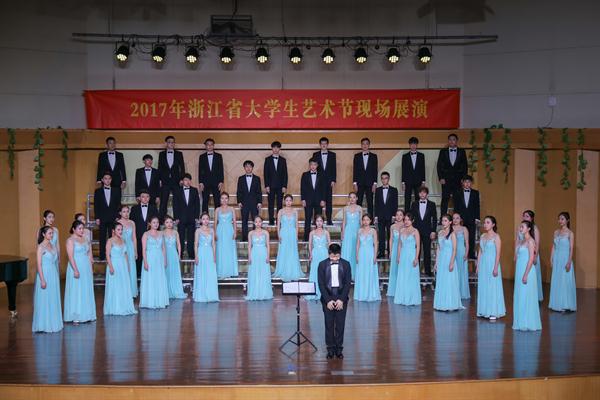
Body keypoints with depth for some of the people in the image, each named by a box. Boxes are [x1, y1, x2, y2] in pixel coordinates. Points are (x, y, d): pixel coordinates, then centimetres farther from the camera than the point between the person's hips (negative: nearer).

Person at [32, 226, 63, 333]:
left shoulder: (52, 245, 10)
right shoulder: (41, 247, -11)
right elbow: (39, 264, -14)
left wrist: (56, 275, 14)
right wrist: (42, 280, -19)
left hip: (54, 275, 7)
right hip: (45, 274, -7)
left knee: (54, 300, 10)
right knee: (44, 300, -1)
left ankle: (53, 323, 18)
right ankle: (44, 325, 6)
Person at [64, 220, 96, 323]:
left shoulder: (84, 239, 12)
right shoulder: (70, 240, -8)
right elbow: (70, 256, -16)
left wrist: (91, 268, 12)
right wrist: (75, 270, -23)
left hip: (86, 268, 7)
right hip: (76, 268, -7)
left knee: (87, 292, 10)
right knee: (76, 292, -3)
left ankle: (86, 314, 18)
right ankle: (76, 316, 2)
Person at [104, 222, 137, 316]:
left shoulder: (122, 240, 10)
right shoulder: (110, 241, -9)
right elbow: (108, 255, -14)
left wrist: (128, 266, 12)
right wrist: (111, 267, -21)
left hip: (123, 266, 6)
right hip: (114, 265, -6)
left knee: (125, 287, 8)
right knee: (114, 287, -1)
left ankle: (125, 307, 16)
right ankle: (114, 309, 7)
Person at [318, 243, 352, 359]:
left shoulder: (346, 264, 0)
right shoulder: (322, 264, -2)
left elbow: (348, 283, -2)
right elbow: (321, 284, -4)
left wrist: (341, 299, -10)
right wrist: (328, 300, -11)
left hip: (341, 298, 0)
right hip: (327, 298, 0)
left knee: (340, 324, 3)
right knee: (329, 324, 3)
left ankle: (339, 349, 12)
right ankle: (330, 349, 12)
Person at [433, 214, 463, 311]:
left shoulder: (452, 233, -8)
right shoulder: (440, 233, 9)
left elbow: (454, 249, -11)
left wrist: (452, 263, -17)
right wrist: (436, 262, 10)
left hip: (449, 259, -6)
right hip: (441, 259, 6)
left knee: (449, 282, -2)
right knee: (440, 282, 7)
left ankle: (450, 304, 5)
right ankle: (441, 304, 14)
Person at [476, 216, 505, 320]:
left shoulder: (496, 236, -7)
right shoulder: (482, 236, 11)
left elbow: (498, 253, -11)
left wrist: (496, 268, -16)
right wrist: (477, 266, 10)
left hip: (492, 263, -6)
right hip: (483, 264, 6)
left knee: (492, 287, -3)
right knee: (483, 287, 7)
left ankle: (493, 312, 2)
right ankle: (484, 311, 14)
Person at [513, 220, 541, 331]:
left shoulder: (530, 241, -11)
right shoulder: (520, 240, 14)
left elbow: (531, 258, -16)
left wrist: (525, 275, -19)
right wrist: (517, 273, 15)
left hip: (527, 270, -8)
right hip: (519, 270, 8)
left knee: (526, 297, -4)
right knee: (519, 296, 10)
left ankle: (528, 323, 3)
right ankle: (521, 322, 16)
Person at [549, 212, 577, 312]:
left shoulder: (570, 233, -7)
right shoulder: (556, 232, 9)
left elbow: (571, 249, -11)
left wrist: (569, 262, -16)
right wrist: (551, 260, 7)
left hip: (565, 259, -5)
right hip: (556, 259, 5)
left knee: (566, 282, -2)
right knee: (556, 282, 7)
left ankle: (566, 305, 6)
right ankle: (557, 304, 15)